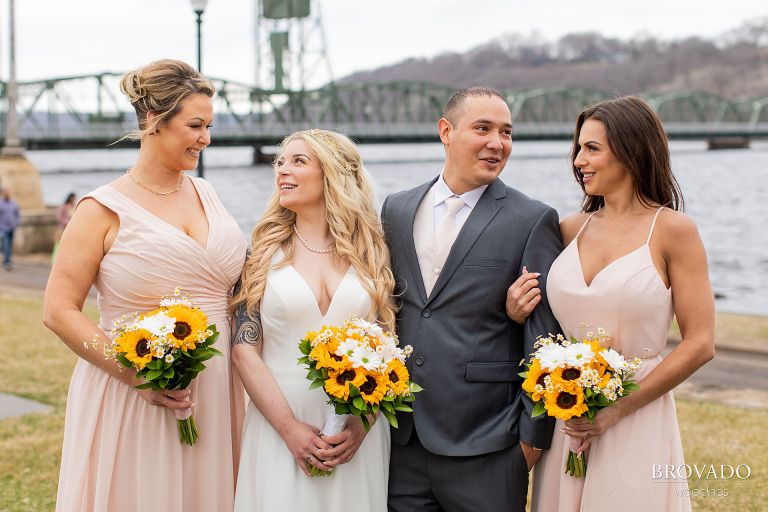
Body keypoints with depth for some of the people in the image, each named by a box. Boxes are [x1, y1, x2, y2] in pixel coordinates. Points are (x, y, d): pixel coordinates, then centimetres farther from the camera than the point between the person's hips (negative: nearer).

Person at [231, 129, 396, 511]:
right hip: (279, 426, -1)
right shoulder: (265, 252, 1)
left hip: (358, 433, 1)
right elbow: (244, 350, -3)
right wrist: (290, 429, -12)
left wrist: (361, 425, -11)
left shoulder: (371, 253, 3)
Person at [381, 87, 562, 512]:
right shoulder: (395, 209, 9)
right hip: (401, 443, 4)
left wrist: (534, 434, -5)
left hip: (485, 449, -4)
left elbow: (544, 337, -6)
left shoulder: (533, 221, -5)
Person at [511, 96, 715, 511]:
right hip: (565, 427, 4)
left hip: (637, 423, -4)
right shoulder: (572, 229, 6)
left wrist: (618, 409, -13)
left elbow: (700, 344, -10)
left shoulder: (672, 230, -7)